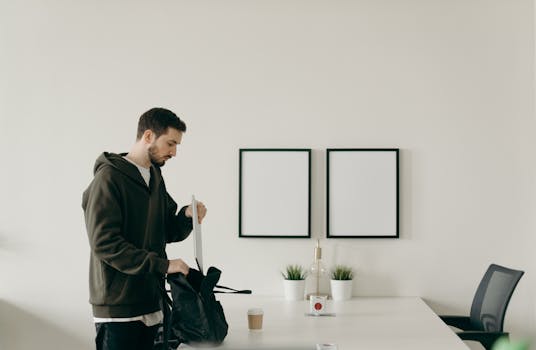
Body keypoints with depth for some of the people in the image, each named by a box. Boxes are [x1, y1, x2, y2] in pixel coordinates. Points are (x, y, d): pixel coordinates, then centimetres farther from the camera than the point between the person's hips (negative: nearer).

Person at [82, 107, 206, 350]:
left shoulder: (155, 178, 15)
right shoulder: (109, 177, -11)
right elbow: (105, 243, -19)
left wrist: (186, 217, -3)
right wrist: (162, 265, -20)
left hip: (150, 302, 8)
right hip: (118, 305, -8)